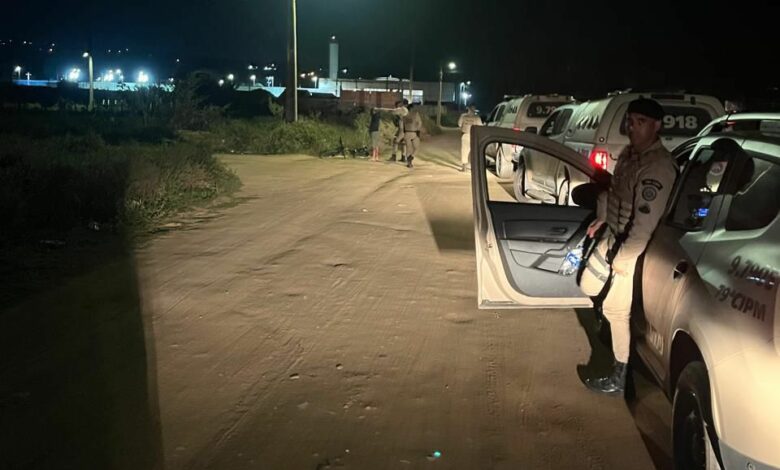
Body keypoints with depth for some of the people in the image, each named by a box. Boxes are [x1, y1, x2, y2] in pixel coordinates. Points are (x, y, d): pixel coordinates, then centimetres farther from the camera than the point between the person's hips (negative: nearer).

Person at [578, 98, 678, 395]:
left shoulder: (659, 167, -27)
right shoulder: (629, 153, 2)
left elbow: (645, 221, -29)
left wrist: (622, 258, -26)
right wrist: (602, 217, 25)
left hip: (634, 249, -9)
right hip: (612, 237, 9)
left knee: (616, 311, -1)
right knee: (588, 286, 22)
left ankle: (619, 378, 12)